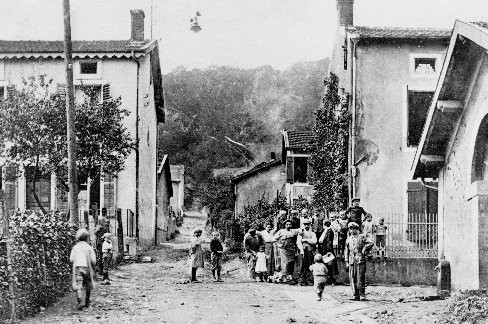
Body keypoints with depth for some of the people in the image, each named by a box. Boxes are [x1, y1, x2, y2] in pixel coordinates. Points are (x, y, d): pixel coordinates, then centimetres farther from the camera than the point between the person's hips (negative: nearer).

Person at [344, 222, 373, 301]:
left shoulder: (361, 237, 3)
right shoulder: (348, 240, 16)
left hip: (360, 260, -4)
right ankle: (356, 295, 6)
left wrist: (364, 250, -8)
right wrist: (346, 262, 13)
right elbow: (346, 252, 19)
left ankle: (362, 294, 1)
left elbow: (370, 243, -3)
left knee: (360, 278, -8)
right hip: (352, 261, 4)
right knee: (352, 278, 1)